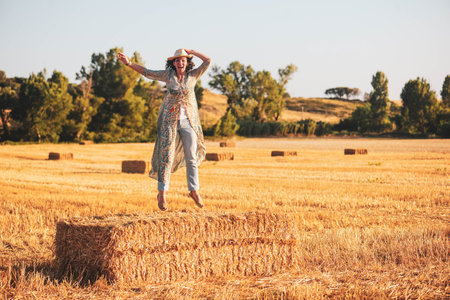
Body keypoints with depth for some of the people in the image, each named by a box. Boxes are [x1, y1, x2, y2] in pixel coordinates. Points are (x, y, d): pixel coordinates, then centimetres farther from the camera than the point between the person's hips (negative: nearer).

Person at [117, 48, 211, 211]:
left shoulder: (193, 75, 2)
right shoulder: (168, 75, 1)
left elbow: (208, 61, -4)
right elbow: (146, 72, 3)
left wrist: (190, 51, -1)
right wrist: (129, 63, -6)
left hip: (189, 121, 1)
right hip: (170, 120, -1)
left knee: (191, 158, 4)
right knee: (166, 156, -2)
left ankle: (194, 190, 16)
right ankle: (162, 193, 5)